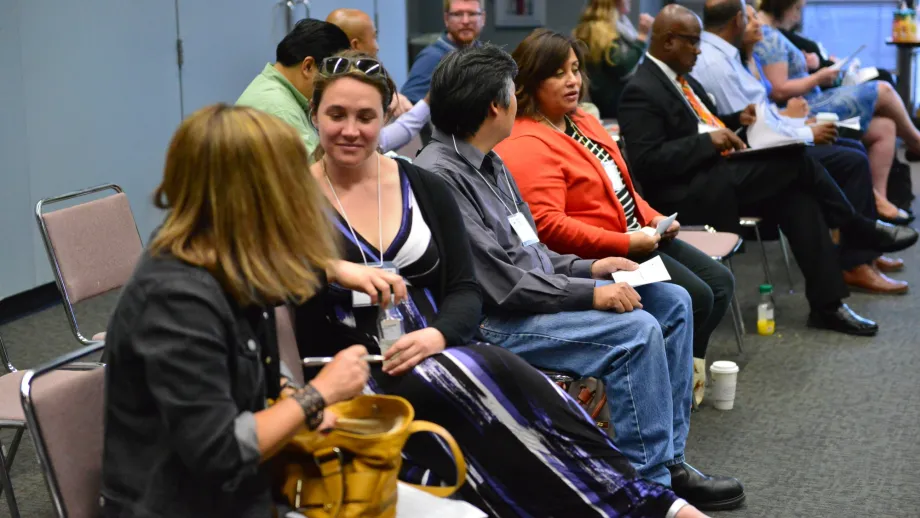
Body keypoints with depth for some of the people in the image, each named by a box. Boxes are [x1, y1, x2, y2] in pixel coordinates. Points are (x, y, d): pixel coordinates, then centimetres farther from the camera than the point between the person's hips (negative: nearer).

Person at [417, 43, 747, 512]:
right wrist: (589, 294, -18)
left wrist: (588, 268, 7)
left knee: (672, 302, 4)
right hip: (494, 324, -10)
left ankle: (668, 458, 6)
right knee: (637, 330, -24)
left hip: (537, 292, 10)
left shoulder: (488, 161, 12)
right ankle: (650, 483, -10)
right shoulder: (440, 174, -19)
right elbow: (500, 283, -23)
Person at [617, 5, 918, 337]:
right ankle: (857, 230, 5)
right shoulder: (642, 92, -13)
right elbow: (647, 162, -20)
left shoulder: (681, 79, 16)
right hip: (688, 194, -9)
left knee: (796, 196, -13)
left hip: (720, 175, 9)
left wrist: (736, 120, 9)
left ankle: (827, 305, -11)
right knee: (795, 160, -18)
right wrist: (708, 141, -22)